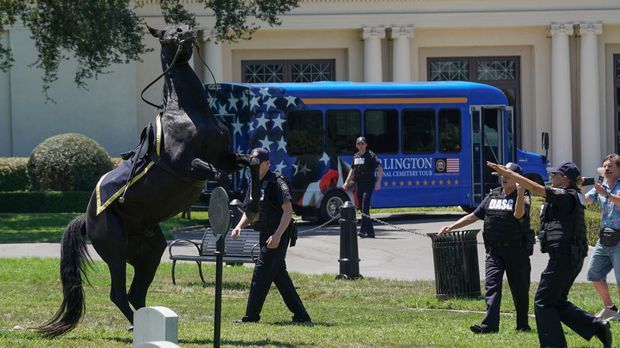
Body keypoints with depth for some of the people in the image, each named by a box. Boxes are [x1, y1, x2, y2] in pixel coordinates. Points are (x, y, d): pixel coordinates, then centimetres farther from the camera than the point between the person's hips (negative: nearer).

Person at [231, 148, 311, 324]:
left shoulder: (276, 182, -12)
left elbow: (288, 211, -19)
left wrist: (277, 235, -27)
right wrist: (239, 226, 3)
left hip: (277, 236, -9)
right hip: (265, 235, 9)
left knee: (261, 273, -10)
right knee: (279, 275, 11)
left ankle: (251, 316, -7)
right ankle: (301, 315, 16)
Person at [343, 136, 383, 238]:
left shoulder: (371, 155, -7)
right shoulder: (355, 156, 13)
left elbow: (380, 169, -12)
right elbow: (352, 170, 25)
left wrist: (378, 181, -24)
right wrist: (346, 182, 19)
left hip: (368, 184, -7)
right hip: (359, 184, 7)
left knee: (365, 208, -16)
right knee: (362, 208, 8)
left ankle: (363, 230, -20)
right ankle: (370, 232, 14)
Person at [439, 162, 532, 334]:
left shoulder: (522, 197, -1)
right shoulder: (492, 196, 14)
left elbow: (519, 214, -23)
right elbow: (474, 216, 18)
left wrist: (521, 193, -34)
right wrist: (451, 227, 13)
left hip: (516, 250, -4)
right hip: (494, 250, 4)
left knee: (519, 289, 5)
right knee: (491, 285, -10)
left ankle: (522, 325, 18)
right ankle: (490, 324, -19)